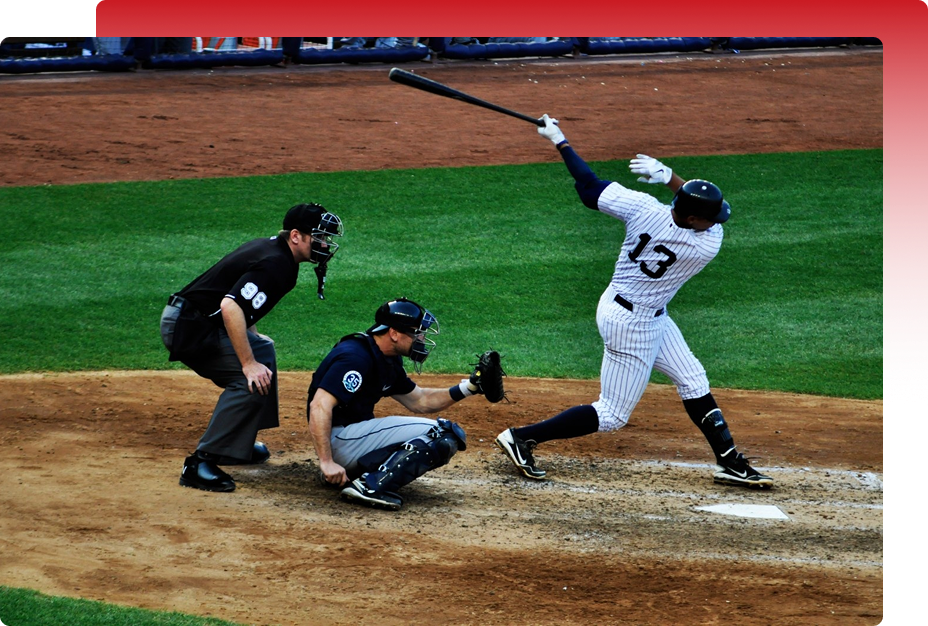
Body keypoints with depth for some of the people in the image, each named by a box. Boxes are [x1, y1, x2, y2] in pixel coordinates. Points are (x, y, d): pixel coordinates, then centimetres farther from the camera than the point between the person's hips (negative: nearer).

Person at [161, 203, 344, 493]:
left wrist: (250, 337, 27)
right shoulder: (275, 264, -20)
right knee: (253, 379, -22)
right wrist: (248, 363, -29)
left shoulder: (271, 247, 12)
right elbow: (230, 306, -32)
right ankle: (200, 463, -24)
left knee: (262, 351, 27)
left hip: (199, 322, 11)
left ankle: (239, 444, 27)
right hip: (187, 327, -11)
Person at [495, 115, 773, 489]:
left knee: (693, 382, 15)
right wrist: (667, 175, -16)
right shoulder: (708, 246, -27)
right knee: (612, 415, 4)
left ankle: (730, 462, 23)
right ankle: (522, 438, 5)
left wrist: (559, 141, -2)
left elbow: (590, 189, -12)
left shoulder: (643, 209, -20)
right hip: (632, 324, -8)